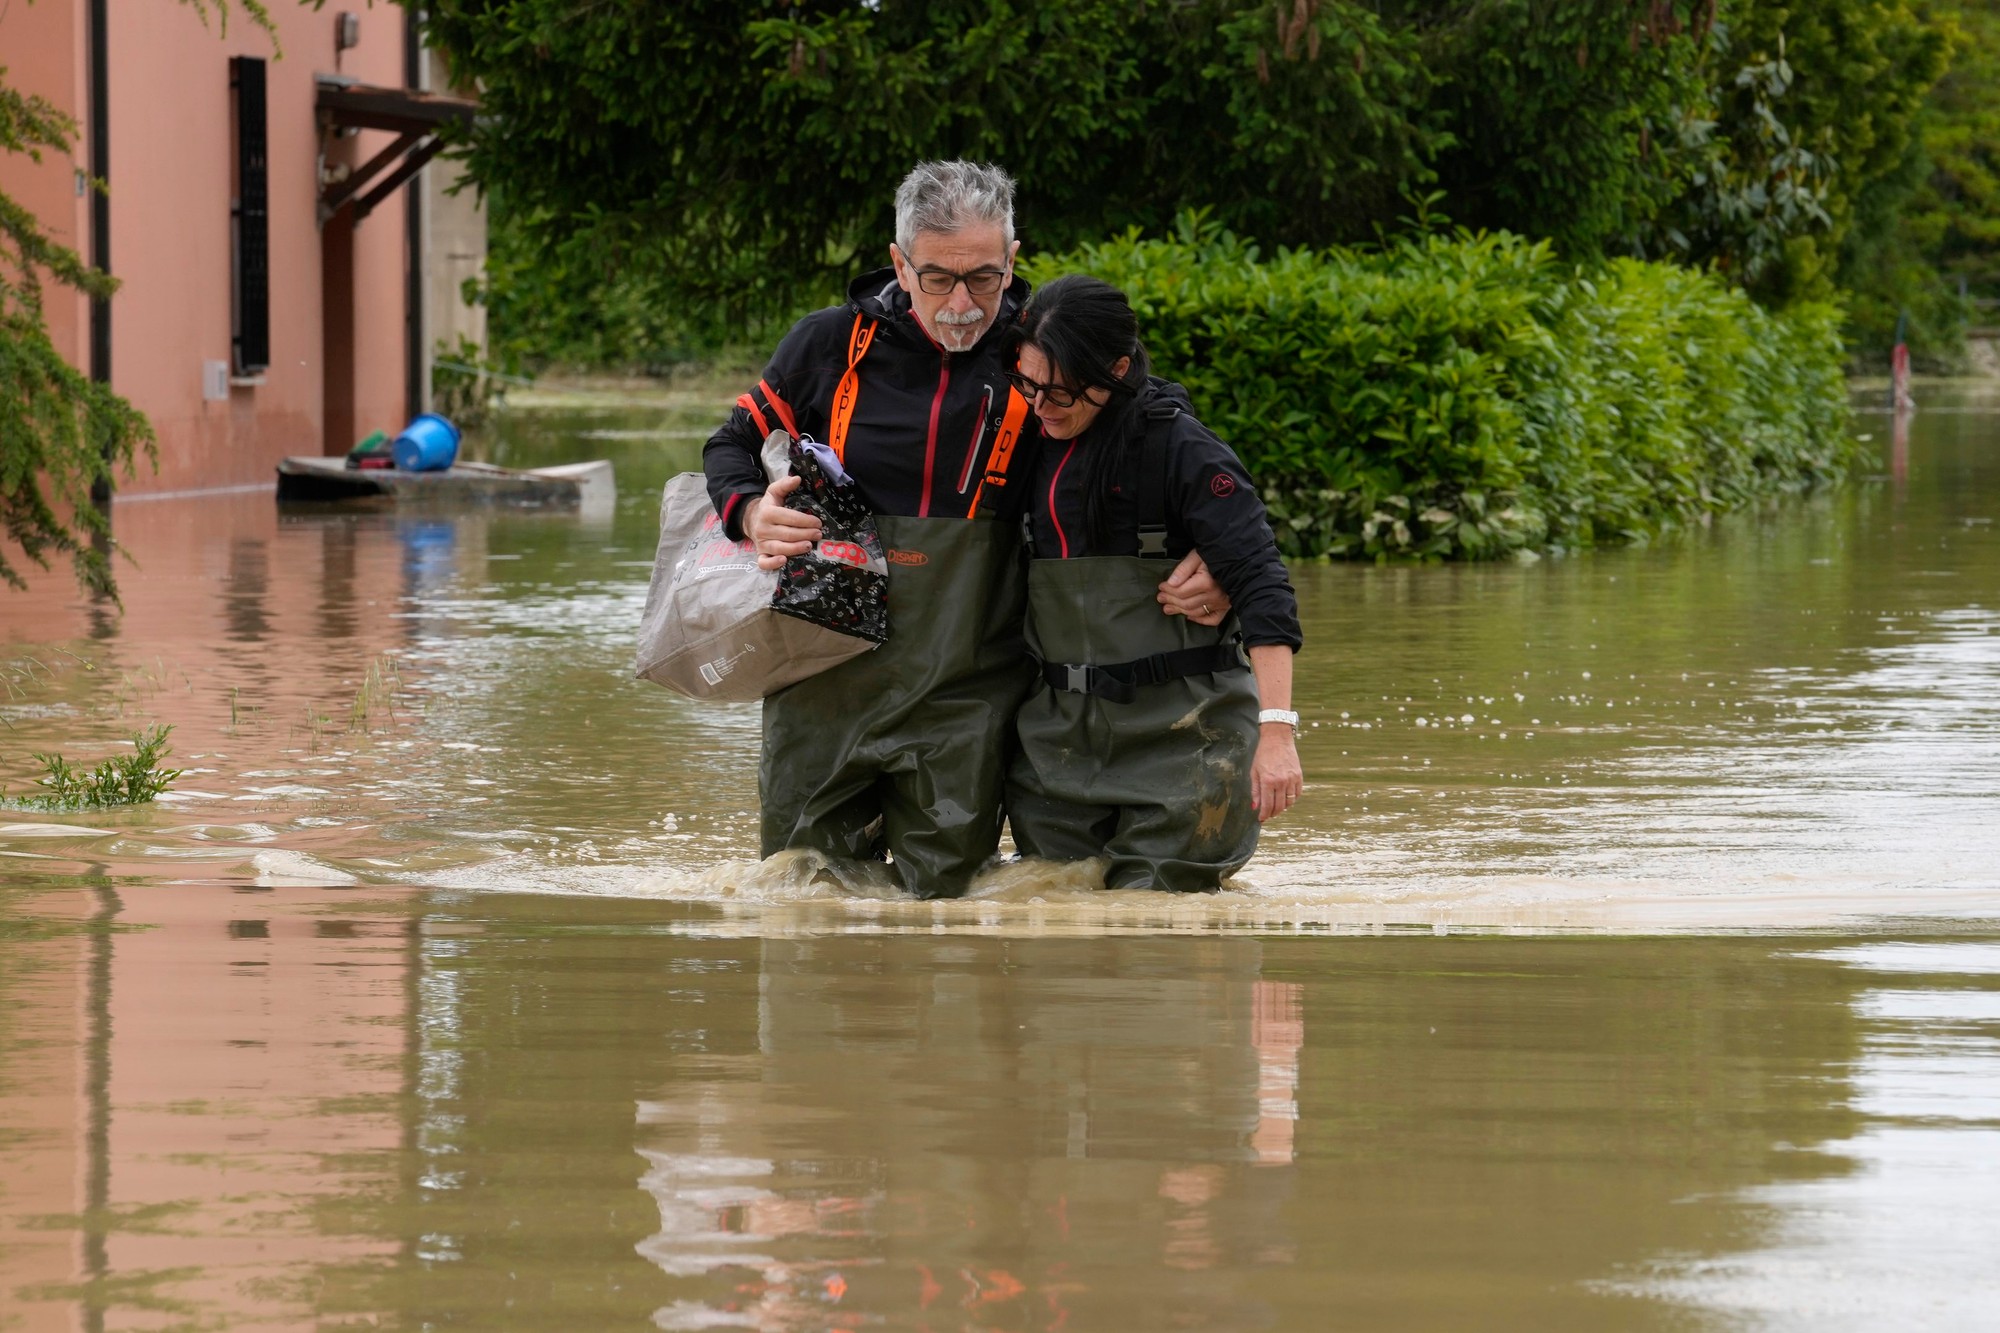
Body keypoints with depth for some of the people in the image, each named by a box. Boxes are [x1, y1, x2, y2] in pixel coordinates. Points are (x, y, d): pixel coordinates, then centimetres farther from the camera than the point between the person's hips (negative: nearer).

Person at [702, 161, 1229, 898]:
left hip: (965, 693, -1)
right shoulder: (831, 346, -1)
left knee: (943, 891, 0)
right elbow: (733, 444, 12)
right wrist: (751, 512, -11)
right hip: (826, 680, 1)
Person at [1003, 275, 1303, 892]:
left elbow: (1261, 586, -17)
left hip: (1176, 732, -6)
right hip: (1058, 734, 6)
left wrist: (1276, 729, -26)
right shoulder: (1035, 446, 9)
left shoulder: (1180, 448, -11)